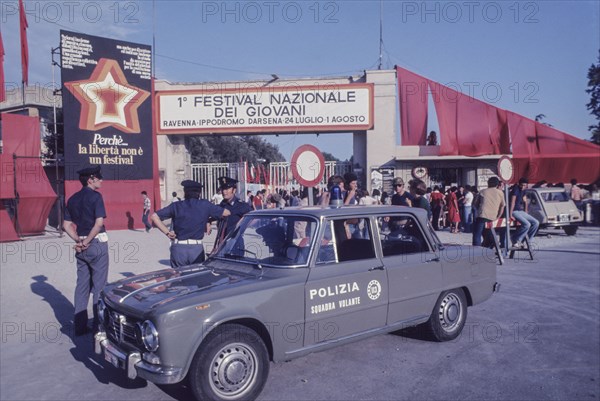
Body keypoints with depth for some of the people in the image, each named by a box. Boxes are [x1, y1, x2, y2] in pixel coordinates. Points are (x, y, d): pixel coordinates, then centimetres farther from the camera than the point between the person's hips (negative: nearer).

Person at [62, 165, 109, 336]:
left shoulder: (72, 199, 11)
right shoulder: (95, 196, -10)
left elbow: (66, 225, 10)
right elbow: (99, 222, -19)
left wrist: (78, 241, 2)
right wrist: (87, 242, -11)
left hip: (81, 247, 7)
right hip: (97, 244, -6)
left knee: (82, 285, 12)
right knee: (99, 285, 1)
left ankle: (80, 325, 17)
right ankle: (99, 324, 7)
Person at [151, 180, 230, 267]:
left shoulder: (176, 206, 3)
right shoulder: (205, 205, 2)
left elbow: (154, 216, 2)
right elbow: (226, 213, 10)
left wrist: (167, 232, 4)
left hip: (178, 248, 0)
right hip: (197, 248, 0)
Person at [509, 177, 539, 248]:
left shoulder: (523, 191, 11)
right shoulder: (516, 189, -15)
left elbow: (525, 201, 23)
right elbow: (512, 202, -21)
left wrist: (526, 212, 16)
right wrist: (510, 215, -26)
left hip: (521, 211, 9)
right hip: (514, 211, -9)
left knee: (536, 223, 2)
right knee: (527, 224, -27)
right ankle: (515, 240, -12)